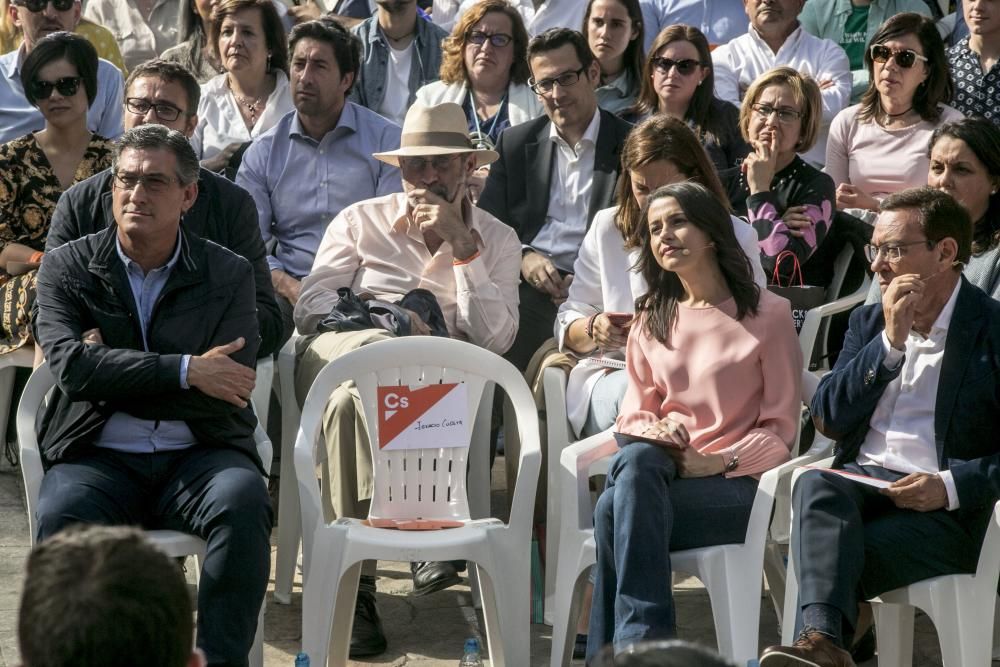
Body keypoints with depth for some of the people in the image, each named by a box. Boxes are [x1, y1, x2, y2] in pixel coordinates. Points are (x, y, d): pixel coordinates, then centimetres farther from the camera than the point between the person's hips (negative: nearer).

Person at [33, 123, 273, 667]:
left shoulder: (229, 274, 9)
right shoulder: (68, 267, 9)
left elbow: (225, 390, -4)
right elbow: (72, 365, -9)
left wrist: (111, 372, -7)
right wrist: (187, 370, -14)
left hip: (198, 455, 1)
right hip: (99, 458, 0)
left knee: (244, 505, -32)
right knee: (61, 519, -33)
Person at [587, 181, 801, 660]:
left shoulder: (768, 314, 2)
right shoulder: (652, 319, 17)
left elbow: (780, 430, 0)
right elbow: (633, 414, 16)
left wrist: (719, 462, -15)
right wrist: (655, 432, -8)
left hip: (737, 483, -4)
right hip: (663, 469, 4)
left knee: (616, 509, -32)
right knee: (634, 459, -35)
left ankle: (629, 645, -25)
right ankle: (643, 642, -34)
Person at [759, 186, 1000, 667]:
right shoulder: (868, 322, 20)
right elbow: (828, 419, 5)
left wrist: (952, 485, -19)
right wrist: (890, 343, -4)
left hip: (943, 509, -4)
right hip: (862, 482, 4)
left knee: (819, 553, -30)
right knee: (815, 485, -33)